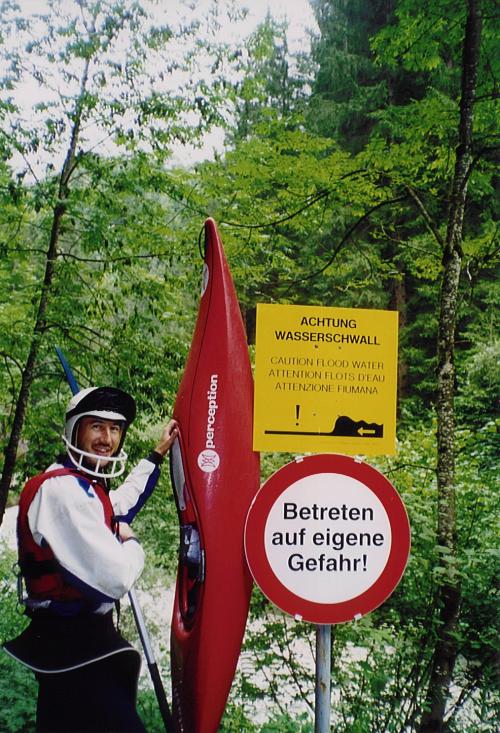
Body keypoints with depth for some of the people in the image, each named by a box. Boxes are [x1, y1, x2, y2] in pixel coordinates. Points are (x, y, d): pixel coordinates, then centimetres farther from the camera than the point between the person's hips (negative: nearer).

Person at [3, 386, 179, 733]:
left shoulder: (82, 484, 8)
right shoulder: (63, 490, -23)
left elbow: (118, 503, 32)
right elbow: (116, 580, -28)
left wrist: (158, 454, 34)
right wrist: (132, 544, -6)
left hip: (67, 639, 10)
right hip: (75, 644, -10)